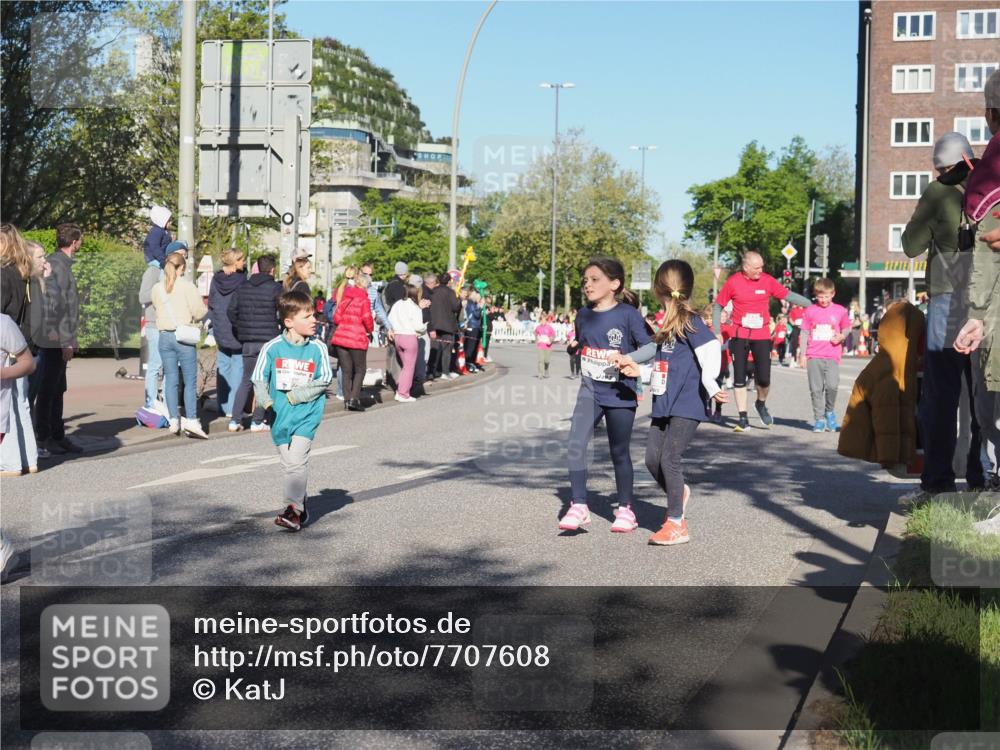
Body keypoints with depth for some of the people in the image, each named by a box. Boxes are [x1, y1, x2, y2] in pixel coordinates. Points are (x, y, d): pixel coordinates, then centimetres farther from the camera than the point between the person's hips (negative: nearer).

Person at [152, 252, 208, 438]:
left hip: (164, 337, 5)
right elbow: (199, 312, -11)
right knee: (190, 381, -1)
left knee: (170, 380, 9)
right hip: (184, 337, -5)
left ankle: (174, 420, 10)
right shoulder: (187, 286, -9)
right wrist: (205, 310, 10)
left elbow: (157, 307, 11)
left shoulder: (157, 288, 5)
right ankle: (191, 421, -6)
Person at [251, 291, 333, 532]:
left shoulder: (318, 348, -4)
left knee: (297, 461, -15)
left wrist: (298, 395, -13)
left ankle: (293, 509, -14)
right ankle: (302, 507, 25)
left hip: (307, 414, -2)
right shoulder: (272, 348, -3)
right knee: (288, 464, 10)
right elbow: (259, 379, 3)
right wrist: (266, 402, -14)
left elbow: (325, 380, -3)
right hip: (280, 415, 2)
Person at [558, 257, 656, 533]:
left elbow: (652, 347, -12)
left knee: (619, 452, 9)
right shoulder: (583, 315, 5)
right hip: (590, 391, 4)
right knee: (576, 445, -14)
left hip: (620, 393, -3)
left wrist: (627, 358, -25)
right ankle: (578, 506, -5)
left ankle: (625, 509, 24)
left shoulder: (628, 314, -10)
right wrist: (573, 346, 5)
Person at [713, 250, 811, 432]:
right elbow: (718, 306, 4)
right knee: (739, 379, 3)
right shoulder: (733, 282, -4)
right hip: (740, 336, 0)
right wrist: (717, 332, 0)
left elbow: (788, 295, 5)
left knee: (764, 378, -5)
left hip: (762, 336, 0)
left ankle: (761, 405, 26)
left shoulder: (767, 280, -2)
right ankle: (743, 418, 14)